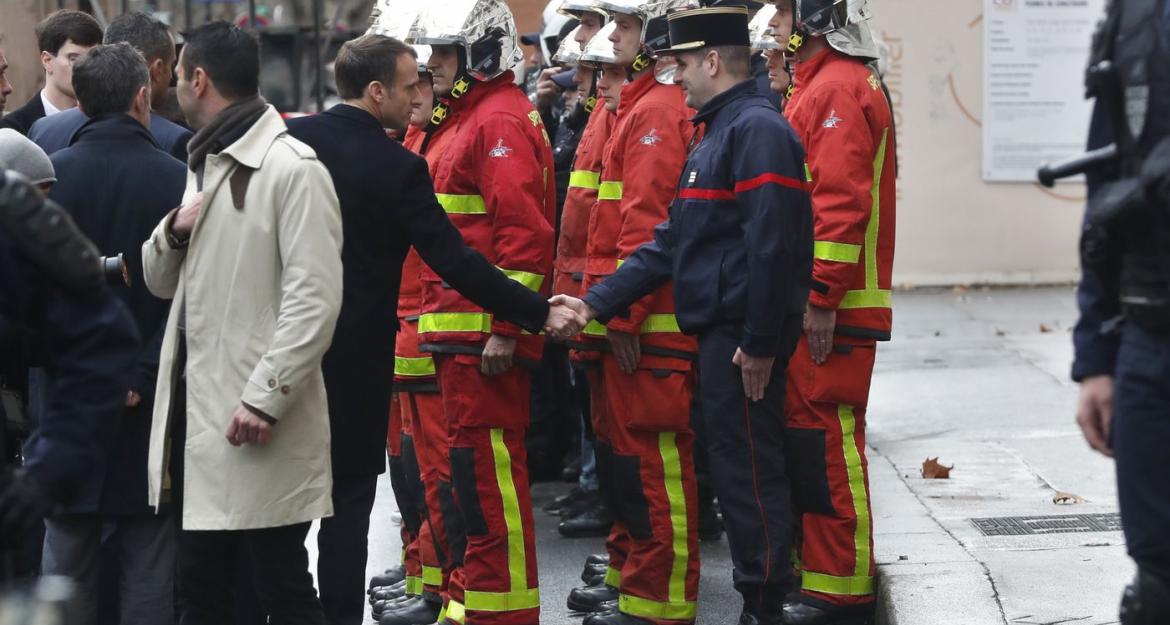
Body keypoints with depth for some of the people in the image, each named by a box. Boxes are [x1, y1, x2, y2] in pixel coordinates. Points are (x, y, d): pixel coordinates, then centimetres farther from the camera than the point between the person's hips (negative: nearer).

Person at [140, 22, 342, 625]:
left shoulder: (293, 168, -11)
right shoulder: (202, 165, 19)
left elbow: (315, 299, -17)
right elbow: (162, 281, 22)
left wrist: (265, 397, -22)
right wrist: (174, 230, 0)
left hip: (257, 417, -8)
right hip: (194, 403, 9)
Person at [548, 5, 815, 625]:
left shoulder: (757, 128, -14)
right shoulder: (715, 134, 18)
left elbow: (771, 245, -22)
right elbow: (671, 241, 16)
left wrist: (760, 343, -22)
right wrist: (596, 302, 9)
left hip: (742, 335, -10)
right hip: (717, 333, 10)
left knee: (749, 471, -4)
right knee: (736, 464, 14)